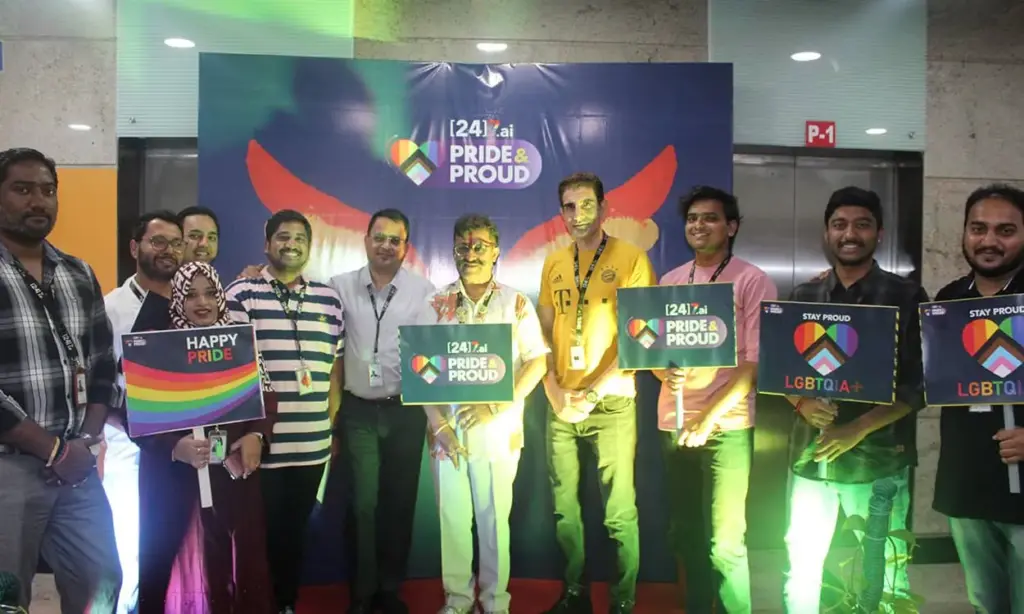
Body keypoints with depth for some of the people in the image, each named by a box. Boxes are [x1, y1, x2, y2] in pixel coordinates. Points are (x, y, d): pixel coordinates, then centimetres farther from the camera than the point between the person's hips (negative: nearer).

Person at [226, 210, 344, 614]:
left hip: (312, 444, 4)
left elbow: (335, 367, 11)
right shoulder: (241, 294, -3)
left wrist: (331, 428, 7)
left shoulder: (329, 299, 9)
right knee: (259, 531, 8)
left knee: (295, 530, 16)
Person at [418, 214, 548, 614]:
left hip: (497, 431, -1)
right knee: (453, 517, 9)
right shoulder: (436, 305, 4)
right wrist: (438, 424, -8)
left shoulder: (516, 303, 0)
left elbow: (537, 361, -4)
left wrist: (497, 406, -15)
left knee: (494, 518, 7)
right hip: (448, 429, 2)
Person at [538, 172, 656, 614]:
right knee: (564, 507, 11)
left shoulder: (630, 259, -4)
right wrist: (555, 393, -1)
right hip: (561, 405, 4)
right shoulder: (553, 264, 9)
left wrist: (592, 394, -12)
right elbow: (544, 335, 11)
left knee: (619, 512, 1)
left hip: (612, 403, -4)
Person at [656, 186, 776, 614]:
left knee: (724, 542, -3)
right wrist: (666, 373, -10)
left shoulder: (753, 282, -4)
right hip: (673, 423, 5)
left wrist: (709, 417, -16)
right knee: (685, 531, 15)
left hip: (726, 426, -5)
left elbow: (754, 361, -9)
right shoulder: (670, 282, 11)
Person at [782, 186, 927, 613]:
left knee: (886, 574, 9)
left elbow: (919, 384, -5)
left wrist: (858, 429, -14)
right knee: (801, 569, 11)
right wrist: (802, 403, -12)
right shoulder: (802, 297, 7)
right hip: (810, 456, 2)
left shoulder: (907, 297, 0)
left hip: (879, 459, -2)